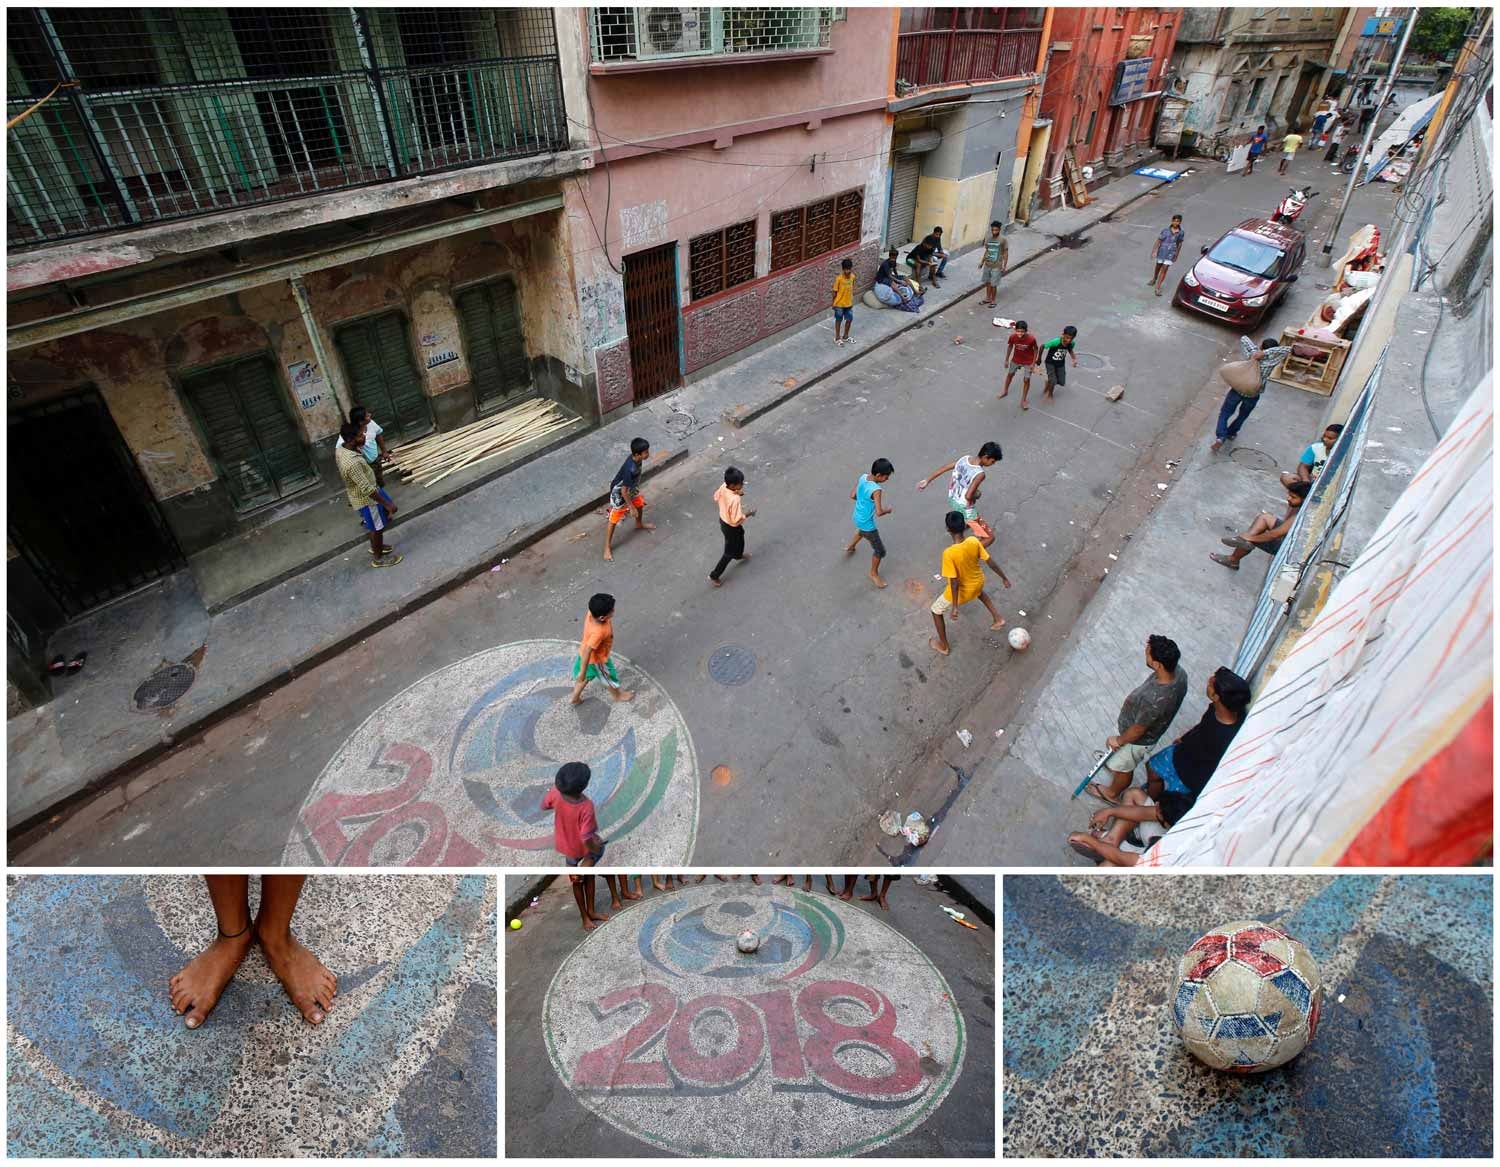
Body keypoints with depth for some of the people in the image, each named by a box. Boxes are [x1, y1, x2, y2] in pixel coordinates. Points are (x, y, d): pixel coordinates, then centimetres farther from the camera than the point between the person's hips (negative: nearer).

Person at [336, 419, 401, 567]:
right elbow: (367, 490, -33)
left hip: (365, 491, 9)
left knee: (387, 513, 27)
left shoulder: (340, 448, -9)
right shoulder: (352, 463, -39)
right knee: (377, 528, 12)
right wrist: (387, 504, -25)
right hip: (366, 499, -9)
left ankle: (376, 546, 45)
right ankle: (378, 558, 35)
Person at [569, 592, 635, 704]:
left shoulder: (591, 613, -24)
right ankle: (617, 695, 52)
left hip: (585, 651, 7)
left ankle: (574, 698, 51)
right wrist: (582, 672, -27)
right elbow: (587, 652, -38)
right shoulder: (599, 632, -45)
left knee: (587, 675, 31)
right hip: (597, 659, -7)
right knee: (609, 677, 23)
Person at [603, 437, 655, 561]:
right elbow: (624, 492, -31)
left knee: (640, 504, 29)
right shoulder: (630, 469, -40)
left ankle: (639, 525, 60)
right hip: (619, 494, -9)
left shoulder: (636, 459, -15)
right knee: (613, 520, 3)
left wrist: (638, 491, 20)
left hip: (630, 489, 9)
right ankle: (607, 549, 16)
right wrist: (631, 507, -21)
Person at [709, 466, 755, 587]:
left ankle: (739, 555, 67)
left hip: (723, 519, 8)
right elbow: (736, 520, -35)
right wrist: (747, 514, -18)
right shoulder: (735, 500, -40)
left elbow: (716, 497, 4)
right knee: (729, 552, 13)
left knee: (740, 538, 36)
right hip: (731, 527, -8)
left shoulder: (723, 487, -18)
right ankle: (714, 576, 25)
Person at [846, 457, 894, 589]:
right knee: (880, 550, 11)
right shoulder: (876, 490, -34)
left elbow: (852, 495, 2)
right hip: (867, 524, -8)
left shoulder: (862, 477, -11)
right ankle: (873, 574, 30)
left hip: (858, 518, 8)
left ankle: (850, 547, 65)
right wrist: (887, 510, -15)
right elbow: (879, 513, -35)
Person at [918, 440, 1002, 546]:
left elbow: (942, 468, -2)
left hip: (953, 501, 8)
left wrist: (926, 481, 8)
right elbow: (968, 496, -34)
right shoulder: (980, 474, -30)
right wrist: (977, 495, -12)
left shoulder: (964, 459, -8)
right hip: (966, 510, -8)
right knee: (989, 537, 0)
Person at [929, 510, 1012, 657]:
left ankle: (943, 645, 34)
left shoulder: (949, 553, -37)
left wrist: (955, 606, -20)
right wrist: (1004, 578, 7)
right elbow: (990, 562, -9)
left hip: (962, 591, -5)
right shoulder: (974, 541, -21)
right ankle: (998, 619, 45)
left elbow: (954, 582, -31)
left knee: (936, 611, 20)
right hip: (978, 582, 5)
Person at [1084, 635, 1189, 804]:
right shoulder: (1179, 672, -24)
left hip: (1137, 739, -6)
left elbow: (1138, 730, -28)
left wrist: (1118, 740, -9)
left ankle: (1112, 794, 54)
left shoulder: (1154, 700, -47)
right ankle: (1115, 762, 68)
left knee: (1123, 768, 25)